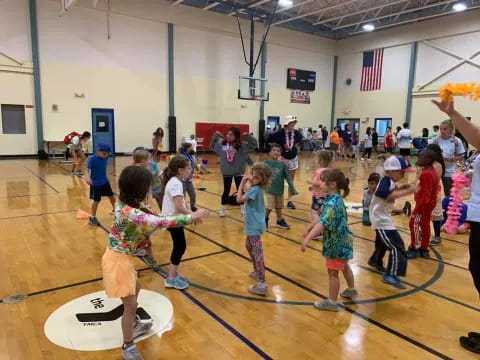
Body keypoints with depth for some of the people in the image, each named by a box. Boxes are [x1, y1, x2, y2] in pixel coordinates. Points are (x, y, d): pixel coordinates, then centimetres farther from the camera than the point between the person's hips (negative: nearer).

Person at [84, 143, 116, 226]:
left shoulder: (105, 158, -6)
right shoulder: (92, 159, -21)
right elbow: (87, 170, -25)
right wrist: (88, 178, -43)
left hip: (105, 181, 5)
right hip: (96, 183, -5)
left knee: (111, 196, 15)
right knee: (96, 200, 2)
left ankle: (115, 209, 42)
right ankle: (92, 217, 19)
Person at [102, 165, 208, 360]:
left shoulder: (128, 205, -2)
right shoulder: (129, 212, -32)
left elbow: (150, 220, 1)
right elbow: (159, 222, -39)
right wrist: (190, 217, -33)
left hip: (123, 257, 10)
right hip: (118, 260, -10)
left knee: (135, 288, 30)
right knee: (130, 304, 3)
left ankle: (134, 325, 52)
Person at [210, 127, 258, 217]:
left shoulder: (242, 145, -9)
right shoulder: (221, 144, -3)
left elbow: (254, 145, -10)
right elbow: (212, 146, 11)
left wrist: (248, 136, -20)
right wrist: (215, 136, 0)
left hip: (238, 172, -1)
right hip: (226, 172, 1)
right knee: (226, 191, 12)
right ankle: (223, 209, 27)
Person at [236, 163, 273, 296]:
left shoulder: (255, 189, -22)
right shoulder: (256, 188, 6)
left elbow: (239, 199, -23)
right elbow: (246, 196, 16)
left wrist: (242, 183, -15)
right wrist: (244, 184, 6)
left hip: (255, 226, -11)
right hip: (253, 225, 11)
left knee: (257, 253, -10)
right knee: (249, 246, 28)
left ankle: (261, 284, -9)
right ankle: (257, 272, 43)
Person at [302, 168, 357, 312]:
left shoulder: (333, 203, -28)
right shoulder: (334, 199, 3)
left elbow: (323, 223, -39)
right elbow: (321, 218, 13)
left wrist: (308, 239, -44)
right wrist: (309, 229, 19)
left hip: (337, 243, -10)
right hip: (342, 240, 10)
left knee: (333, 272, 2)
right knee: (344, 266, 27)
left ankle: (332, 302, 14)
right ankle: (351, 290, 47)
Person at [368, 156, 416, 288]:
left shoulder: (390, 182, 7)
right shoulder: (385, 182, -23)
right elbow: (390, 195, -42)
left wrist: (401, 188, 2)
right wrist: (407, 191, -48)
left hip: (383, 217, 11)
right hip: (381, 219, -11)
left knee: (383, 242, 29)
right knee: (397, 246, -16)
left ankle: (376, 261, 50)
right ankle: (391, 275, -17)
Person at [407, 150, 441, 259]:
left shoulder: (426, 174, -23)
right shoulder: (432, 171, 9)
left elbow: (426, 193, -26)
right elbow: (436, 188, 17)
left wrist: (419, 207, -24)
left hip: (424, 204, -10)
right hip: (430, 203, 10)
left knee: (414, 224, -1)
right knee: (425, 225, 14)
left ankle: (415, 249, 7)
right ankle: (424, 249, 22)